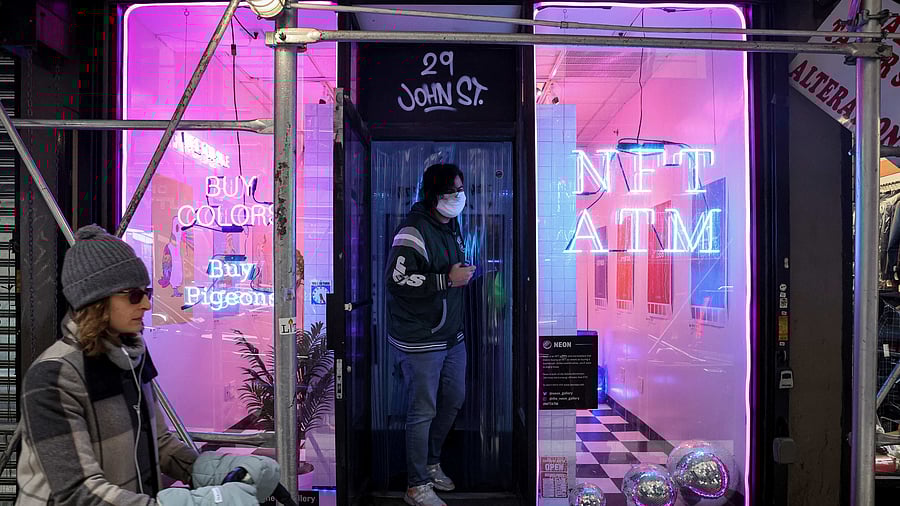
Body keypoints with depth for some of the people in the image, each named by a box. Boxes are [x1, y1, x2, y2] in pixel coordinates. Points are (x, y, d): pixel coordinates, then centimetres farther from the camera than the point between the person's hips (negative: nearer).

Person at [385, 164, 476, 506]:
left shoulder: (451, 226, 13)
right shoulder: (414, 231, -17)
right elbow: (397, 280, -25)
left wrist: (464, 272, 8)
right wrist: (448, 279, -24)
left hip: (452, 334, 9)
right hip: (421, 340, -9)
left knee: (454, 399, 19)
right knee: (423, 411, 0)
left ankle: (431, 463, 39)